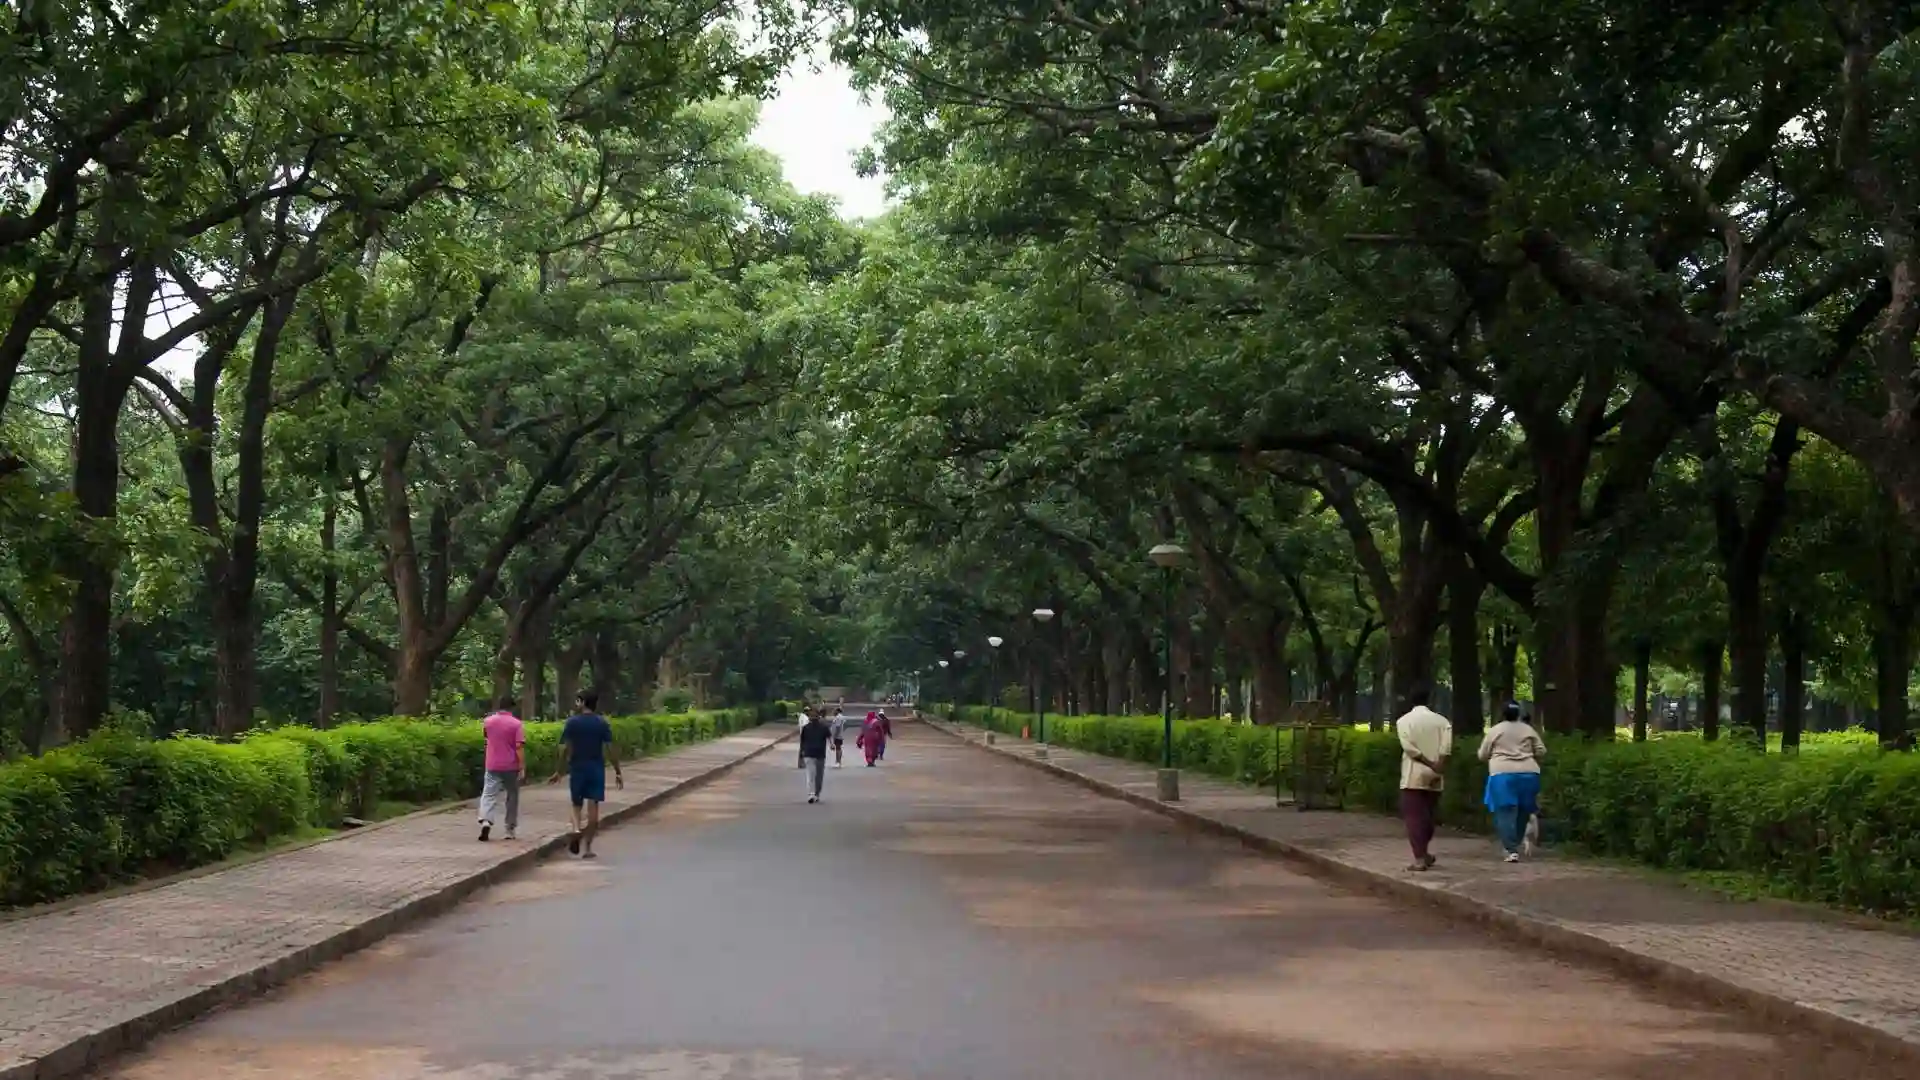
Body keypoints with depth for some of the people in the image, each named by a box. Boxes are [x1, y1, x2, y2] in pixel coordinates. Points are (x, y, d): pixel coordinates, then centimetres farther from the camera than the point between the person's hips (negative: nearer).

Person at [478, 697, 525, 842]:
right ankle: (510, 830, 13)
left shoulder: (488, 721, 2)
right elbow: (519, 747, -14)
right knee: (512, 798, 10)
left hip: (493, 766, 1)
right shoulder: (517, 724, -8)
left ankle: (485, 821, -25)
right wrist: (522, 768, -12)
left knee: (489, 794, 0)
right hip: (511, 767, -1)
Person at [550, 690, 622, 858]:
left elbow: (565, 749, -7)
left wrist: (559, 771, 1)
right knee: (593, 807, 4)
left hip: (577, 768, 0)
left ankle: (576, 829, -14)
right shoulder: (602, 723, -1)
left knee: (577, 804, 15)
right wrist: (618, 772, 1)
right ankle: (586, 847, 4)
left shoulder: (572, 722, -5)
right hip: (596, 768, 0)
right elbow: (611, 749, -4)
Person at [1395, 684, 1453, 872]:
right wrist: (1437, 767, -12)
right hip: (1435, 777, 3)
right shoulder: (1441, 720, 7)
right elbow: (1446, 747, -9)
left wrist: (1429, 763, -12)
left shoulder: (1404, 720, 1)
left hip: (1414, 775, -3)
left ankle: (1420, 859, -10)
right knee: (1428, 815, 17)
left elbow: (1409, 747, -14)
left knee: (1414, 816, -2)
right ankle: (1426, 853, 24)